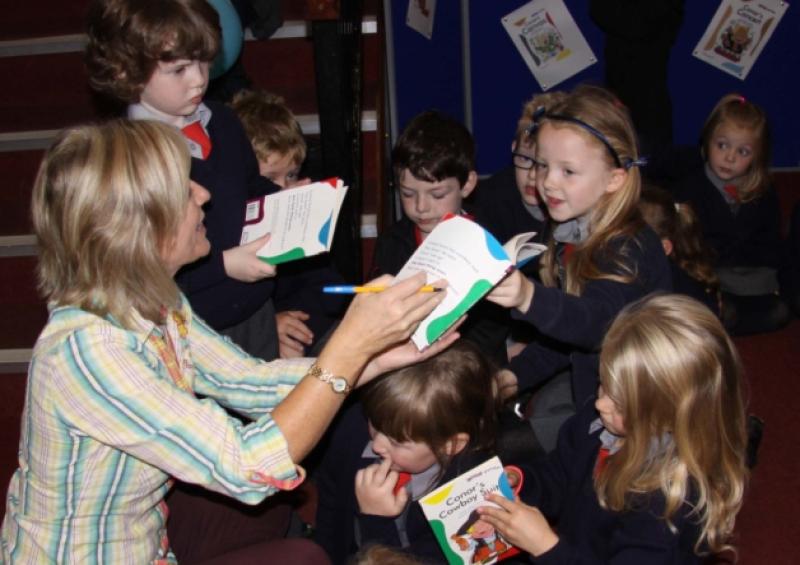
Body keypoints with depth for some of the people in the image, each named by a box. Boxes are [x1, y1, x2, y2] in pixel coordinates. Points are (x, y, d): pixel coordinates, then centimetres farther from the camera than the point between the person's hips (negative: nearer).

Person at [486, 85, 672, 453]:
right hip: (588, 378, 9)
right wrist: (517, 373, 2)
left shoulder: (628, 248, -27)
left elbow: (597, 322, -46)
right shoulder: (574, 236, 1)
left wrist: (530, 298, -64)